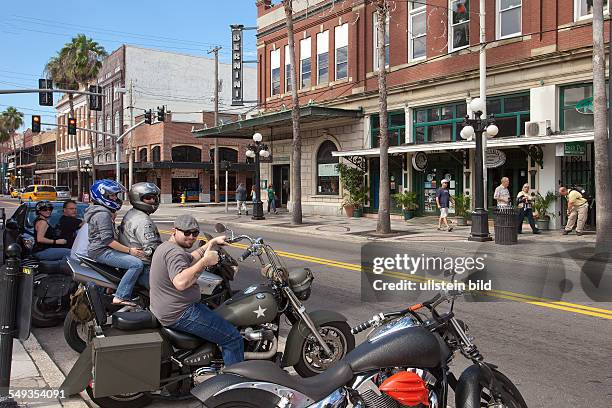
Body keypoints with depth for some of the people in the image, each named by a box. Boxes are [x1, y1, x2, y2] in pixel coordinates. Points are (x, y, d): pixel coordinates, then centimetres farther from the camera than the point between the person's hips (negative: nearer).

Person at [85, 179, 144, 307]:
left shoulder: (105, 211, 17)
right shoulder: (103, 214, -17)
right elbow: (108, 240, -25)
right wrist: (129, 250, -23)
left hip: (104, 249, 11)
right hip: (101, 251, -11)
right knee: (137, 264, -24)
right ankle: (121, 297, -22)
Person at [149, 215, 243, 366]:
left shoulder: (165, 246, 13)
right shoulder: (175, 252, -21)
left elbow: (192, 258, 25)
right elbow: (180, 282, -38)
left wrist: (213, 243, 18)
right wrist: (205, 261, -33)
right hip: (180, 315, -11)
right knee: (233, 338, -11)